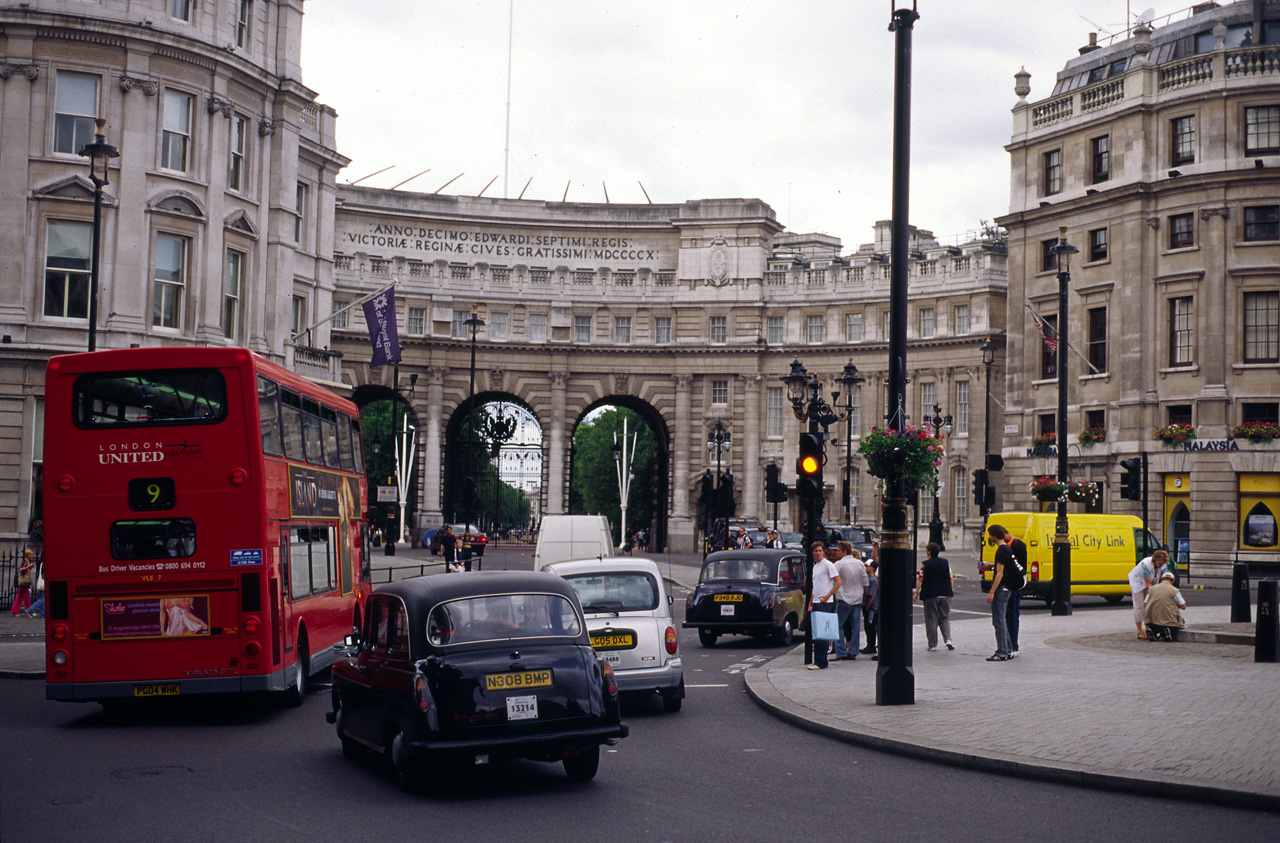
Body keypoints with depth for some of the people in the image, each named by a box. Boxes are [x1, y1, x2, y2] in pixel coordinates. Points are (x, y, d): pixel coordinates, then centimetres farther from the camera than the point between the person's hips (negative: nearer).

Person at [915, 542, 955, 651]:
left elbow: (920, 580, -7)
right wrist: (951, 591, 15)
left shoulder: (925, 565, -6)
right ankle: (947, 639, -7)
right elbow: (951, 578, 6)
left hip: (930, 595, -3)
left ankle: (932, 644, 3)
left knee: (931, 620, 3)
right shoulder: (946, 563, 4)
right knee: (945, 618, 12)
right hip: (945, 595, 3)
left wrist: (916, 593, 1)